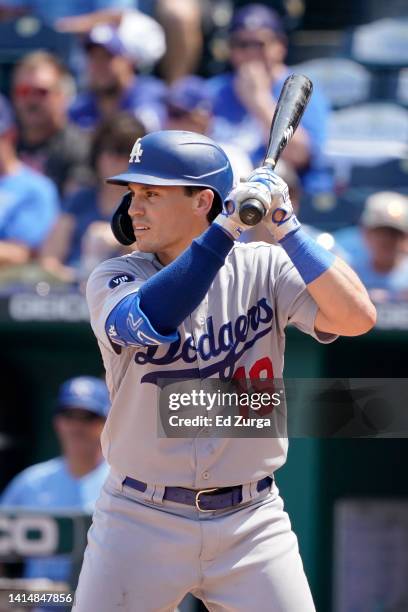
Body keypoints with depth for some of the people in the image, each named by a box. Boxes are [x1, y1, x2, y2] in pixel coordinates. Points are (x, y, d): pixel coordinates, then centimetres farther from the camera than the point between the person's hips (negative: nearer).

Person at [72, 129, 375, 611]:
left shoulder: (265, 270, 0)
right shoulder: (112, 278, -2)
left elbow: (357, 317, -15)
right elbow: (149, 320, -25)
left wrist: (283, 226, -18)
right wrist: (226, 228, -25)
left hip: (251, 524, 0)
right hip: (140, 520, 0)